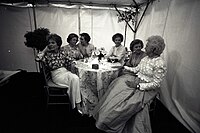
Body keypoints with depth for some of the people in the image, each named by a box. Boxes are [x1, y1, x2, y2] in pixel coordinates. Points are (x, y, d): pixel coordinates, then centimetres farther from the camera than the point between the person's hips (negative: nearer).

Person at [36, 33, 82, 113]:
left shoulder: (61, 52, 12)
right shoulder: (47, 54, 2)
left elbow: (69, 61, 18)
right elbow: (37, 58, -17)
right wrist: (45, 50, -7)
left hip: (65, 71, 4)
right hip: (56, 75, -4)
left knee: (75, 78, -30)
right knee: (73, 80, -30)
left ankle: (78, 104, -23)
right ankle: (75, 105, -18)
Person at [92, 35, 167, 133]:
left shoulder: (159, 64, -19)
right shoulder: (146, 58, 5)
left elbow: (155, 84, -19)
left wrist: (137, 85, -23)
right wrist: (124, 67, 17)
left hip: (147, 88, -7)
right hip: (137, 80, 7)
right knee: (118, 84, -11)